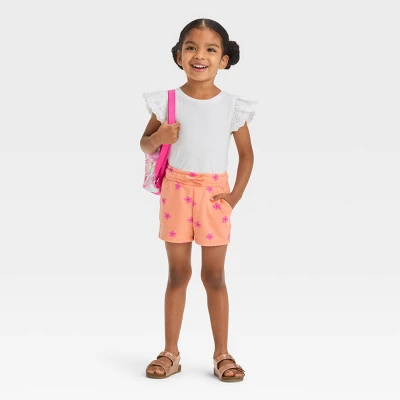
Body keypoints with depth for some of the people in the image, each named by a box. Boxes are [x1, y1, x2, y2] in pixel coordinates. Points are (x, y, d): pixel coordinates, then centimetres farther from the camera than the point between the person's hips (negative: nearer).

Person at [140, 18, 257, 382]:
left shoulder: (233, 106, -4)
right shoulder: (167, 101, -4)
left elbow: (247, 153, 4)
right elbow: (145, 145, 7)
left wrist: (235, 195, -5)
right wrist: (158, 137, -16)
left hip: (214, 194, 0)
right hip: (176, 191, 1)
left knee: (214, 275, 5)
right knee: (178, 273, 8)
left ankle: (222, 354, 16)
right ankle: (171, 352, 17)